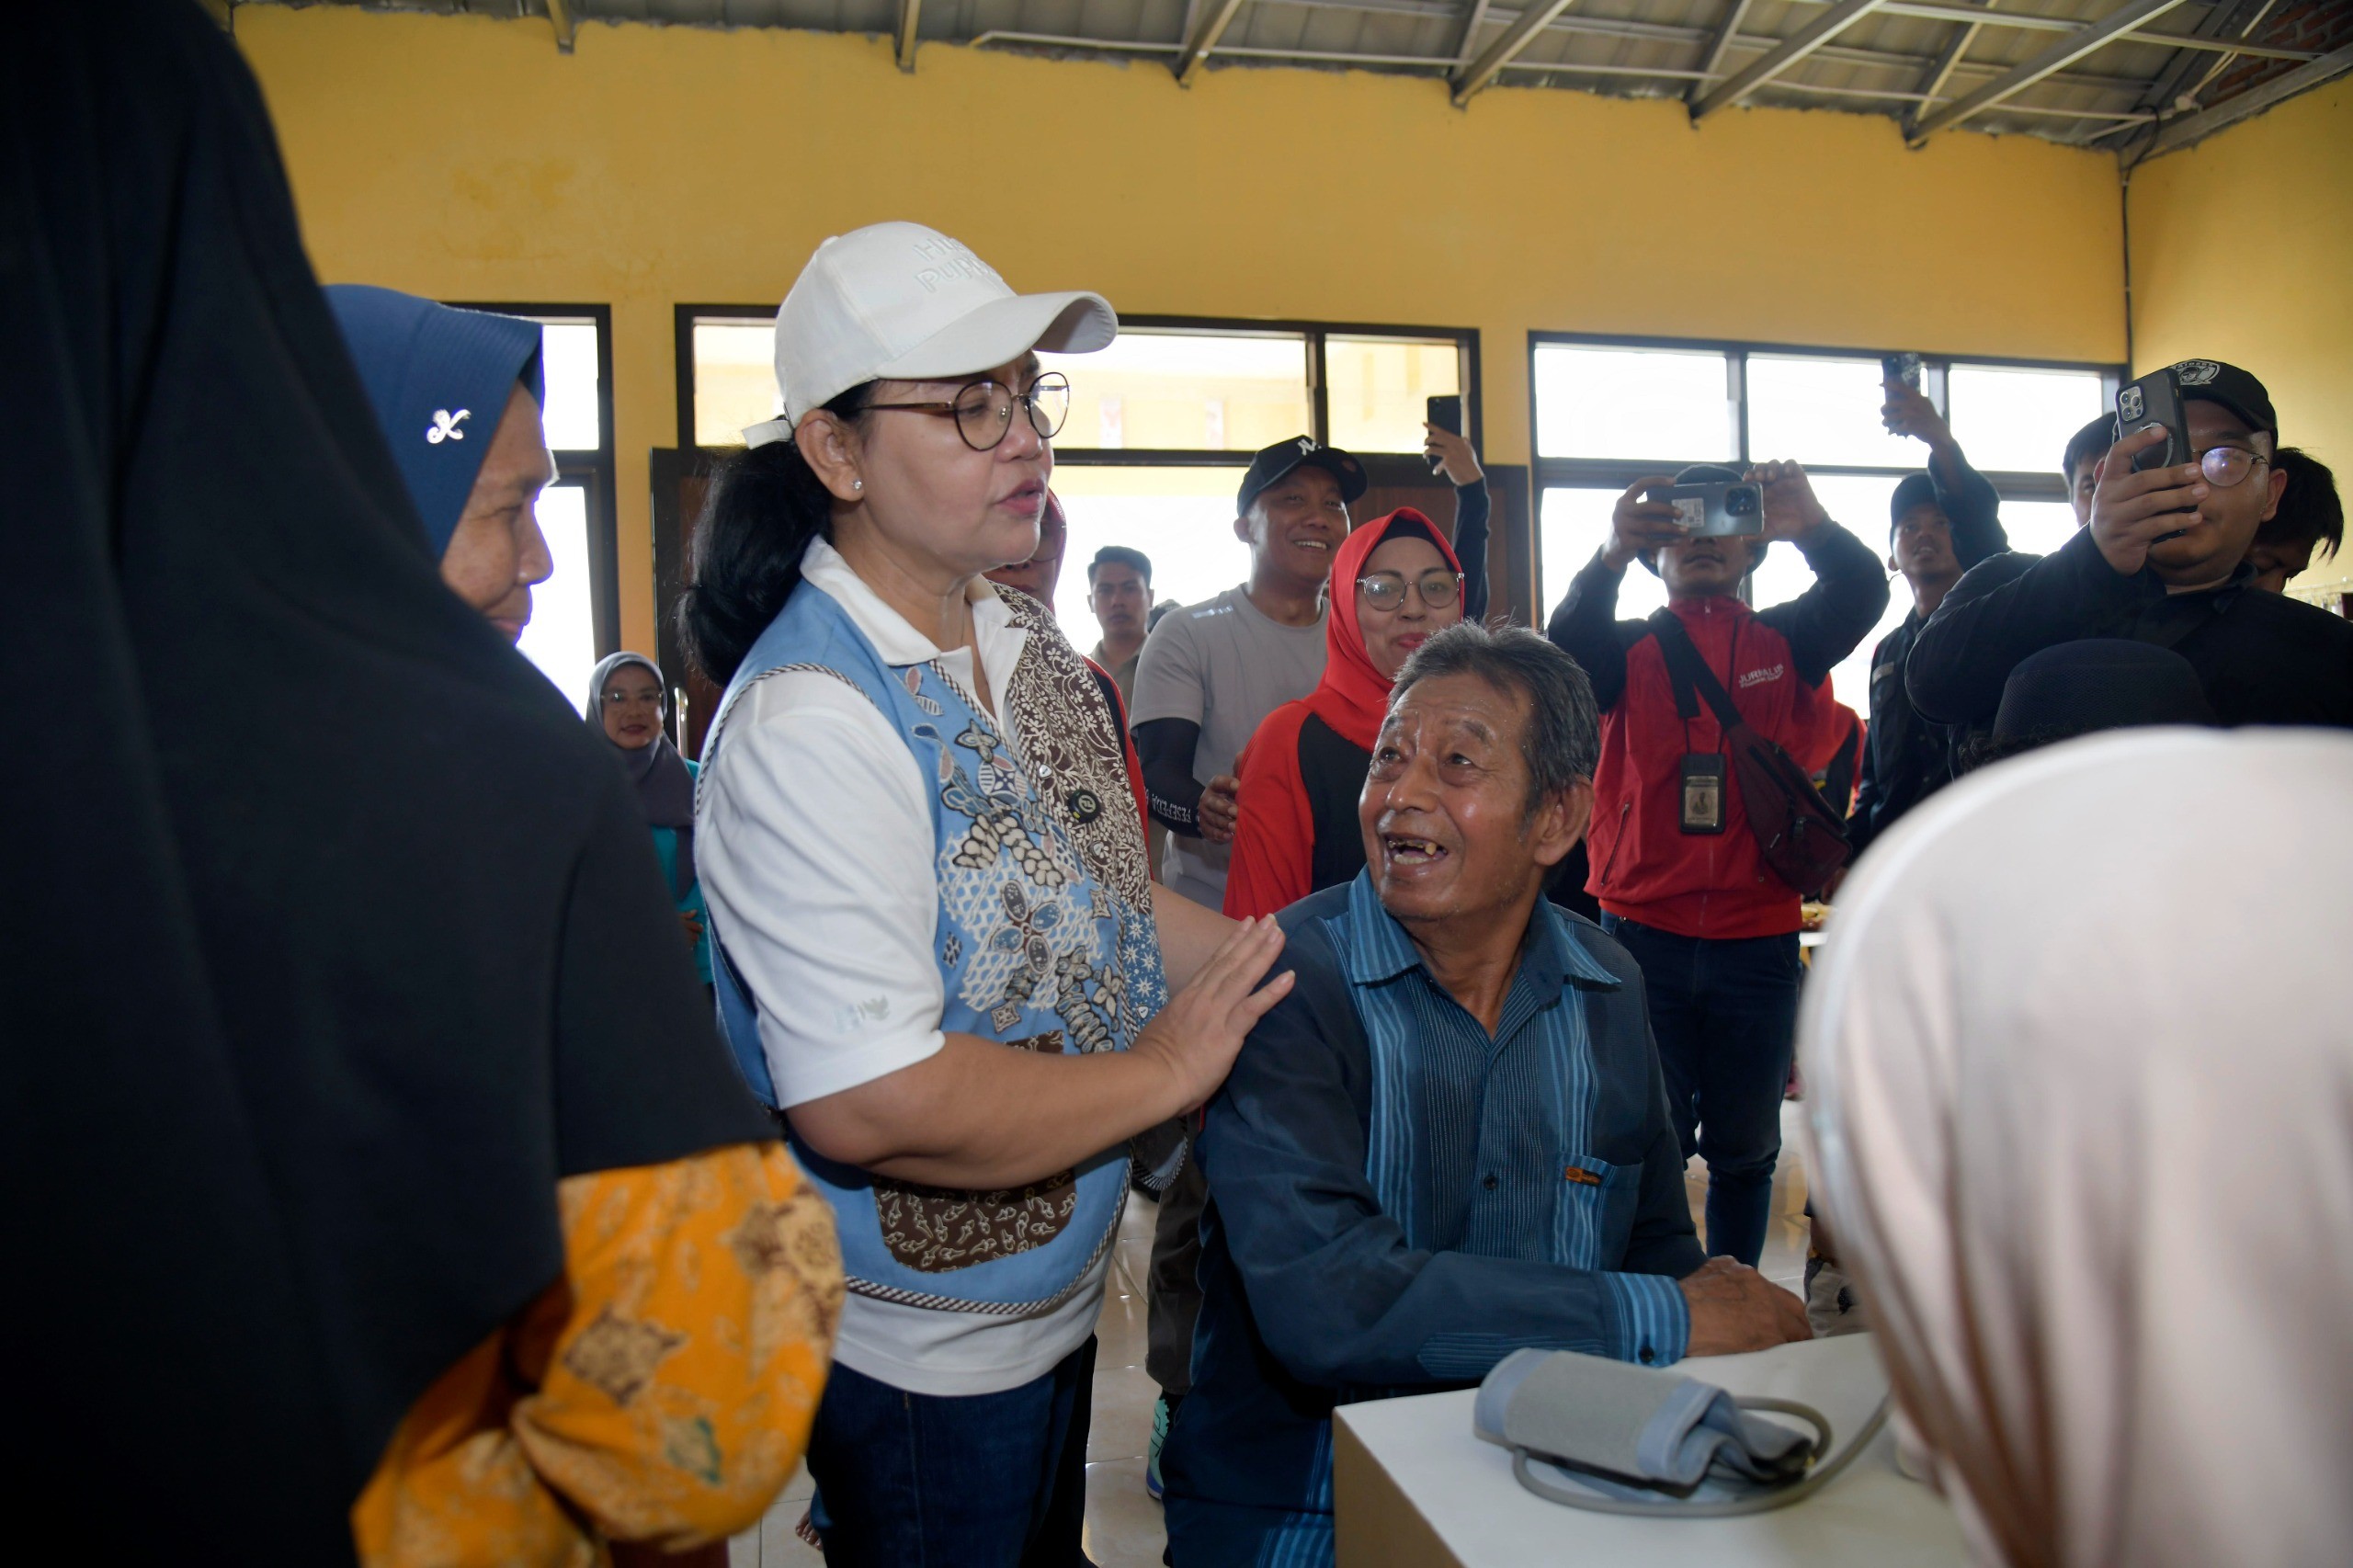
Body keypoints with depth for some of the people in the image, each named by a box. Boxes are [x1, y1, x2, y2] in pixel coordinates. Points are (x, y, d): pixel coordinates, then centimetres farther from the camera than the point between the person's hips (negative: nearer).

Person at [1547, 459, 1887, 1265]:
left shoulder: (1786, 642, 8)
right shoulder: (1629, 649, 6)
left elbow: (1862, 593, -11)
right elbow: (1567, 652, -16)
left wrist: (1815, 527, -33)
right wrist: (1611, 555, -34)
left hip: (1758, 939, 2)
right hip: (1644, 934, -1)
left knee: (1744, 1150, 14)